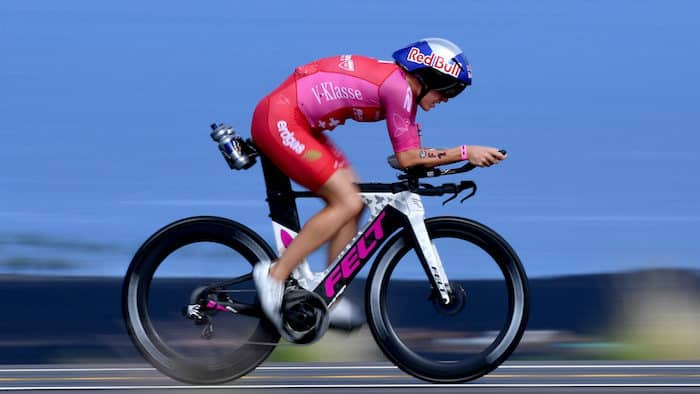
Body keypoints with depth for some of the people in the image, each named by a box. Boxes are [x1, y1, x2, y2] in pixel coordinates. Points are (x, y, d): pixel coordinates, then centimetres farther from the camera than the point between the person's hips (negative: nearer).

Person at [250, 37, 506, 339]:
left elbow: (411, 152, 15)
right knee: (347, 203, -13)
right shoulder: (398, 87, -16)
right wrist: (465, 153, -11)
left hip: (294, 123, 10)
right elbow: (407, 158, -13)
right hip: (279, 121, -10)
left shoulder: (398, 83, 14)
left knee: (351, 200, 9)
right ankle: (275, 275, -9)